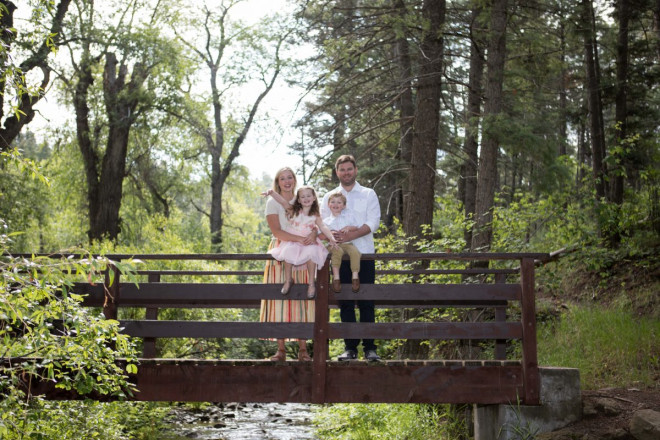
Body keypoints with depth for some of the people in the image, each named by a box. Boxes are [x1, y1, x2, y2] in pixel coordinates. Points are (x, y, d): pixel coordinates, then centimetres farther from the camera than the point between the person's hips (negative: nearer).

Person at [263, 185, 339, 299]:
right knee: (288, 251, -32)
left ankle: (311, 282, -18)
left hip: (309, 242, 0)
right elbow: (282, 201, -7)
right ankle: (288, 280, -13)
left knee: (311, 252, -32)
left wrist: (331, 238, -22)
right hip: (292, 241, 0)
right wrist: (272, 193, -23)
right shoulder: (294, 211, 5)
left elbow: (323, 227, -5)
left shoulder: (315, 215, 6)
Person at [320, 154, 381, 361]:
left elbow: (373, 223, -3)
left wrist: (351, 235, -17)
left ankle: (369, 348, 0)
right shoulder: (329, 197, 14)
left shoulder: (369, 194, 8)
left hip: (364, 253, -2)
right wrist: (332, 234, -17)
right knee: (345, 303, 1)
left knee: (366, 303, -3)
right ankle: (350, 347, 6)